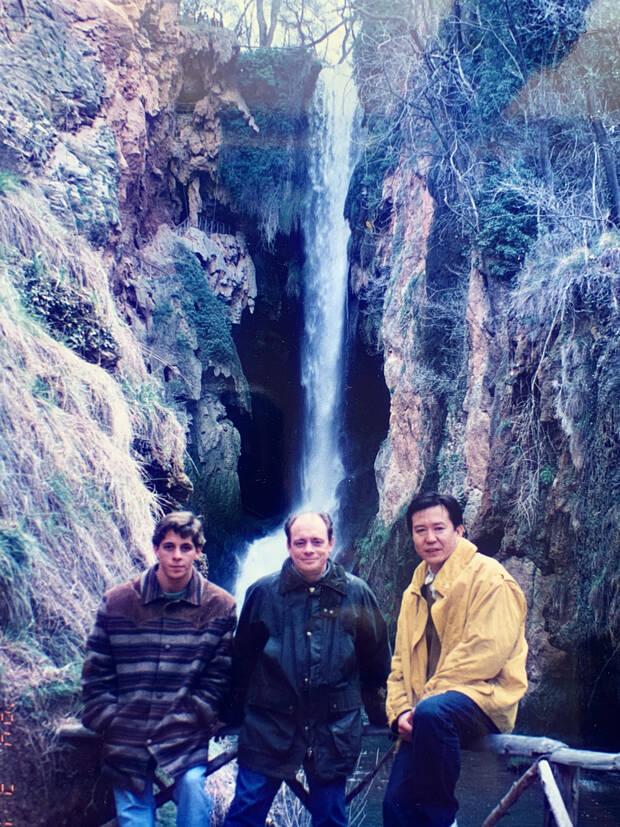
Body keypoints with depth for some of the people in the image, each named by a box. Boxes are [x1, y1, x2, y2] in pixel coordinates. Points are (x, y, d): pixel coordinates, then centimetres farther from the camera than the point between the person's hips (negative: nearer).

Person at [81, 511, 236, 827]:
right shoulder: (116, 602, 0)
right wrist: (109, 723, -1)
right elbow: (96, 671, 5)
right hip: (126, 737, 2)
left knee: (192, 784, -23)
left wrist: (194, 718, -8)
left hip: (187, 733, -1)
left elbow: (218, 675, 0)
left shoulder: (219, 607, -2)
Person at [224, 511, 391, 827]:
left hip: (334, 727, 1)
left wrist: (378, 711, 10)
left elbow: (376, 659, 7)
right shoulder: (264, 592, -3)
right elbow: (242, 657, 5)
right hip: (270, 723, 0)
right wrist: (235, 711, 9)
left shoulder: (356, 593, -1)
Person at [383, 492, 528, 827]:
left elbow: (486, 651, -18)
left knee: (432, 712, -38)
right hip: (425, 716, 7)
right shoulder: (416, 590, 18)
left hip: (483, 697, -7)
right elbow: (402, 659, 17)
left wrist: (424, 700, -18)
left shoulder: (487, 576, -7)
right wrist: (400, 711, -1)